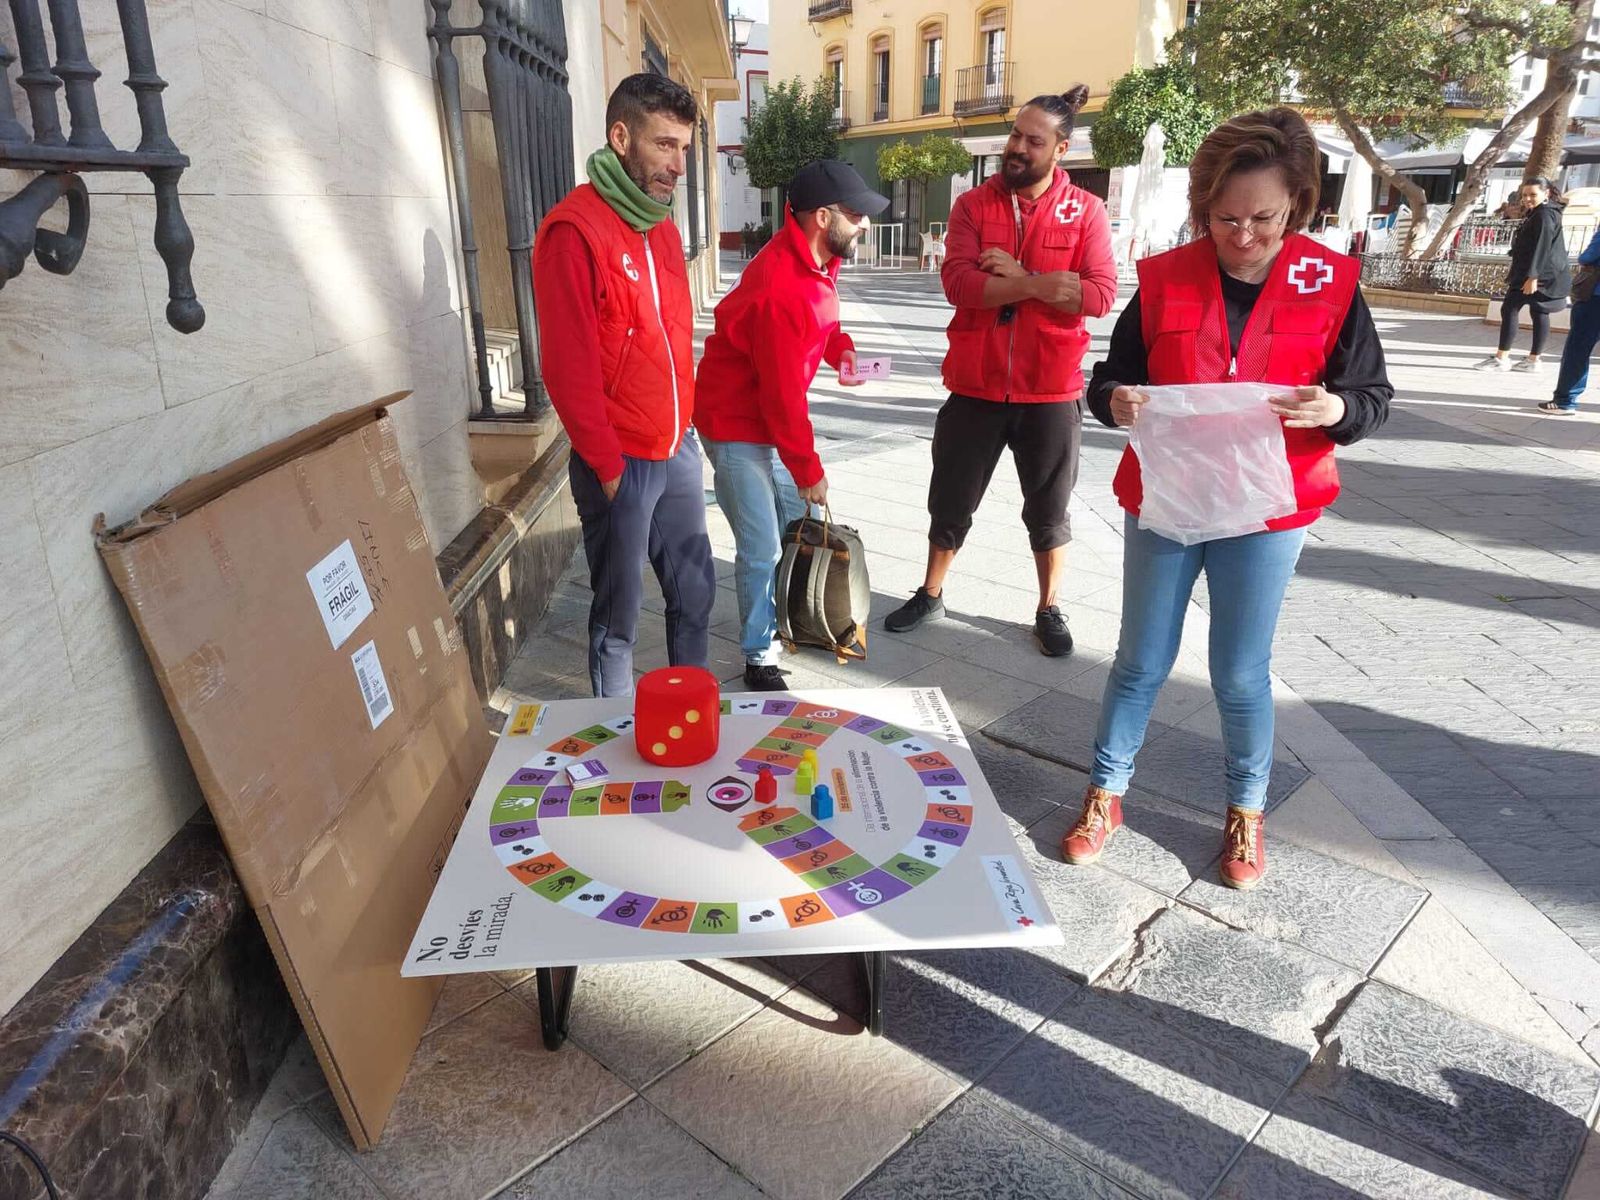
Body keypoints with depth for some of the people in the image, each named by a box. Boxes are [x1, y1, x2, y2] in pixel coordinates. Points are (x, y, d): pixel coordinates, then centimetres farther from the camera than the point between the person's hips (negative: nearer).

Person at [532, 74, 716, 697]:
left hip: (678, 451, 8)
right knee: (619, 619, 6)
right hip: (621, 464, -7)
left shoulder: (661, 225, 11)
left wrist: (684, 426, 11)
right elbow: (568, 366, -17)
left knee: (695, 591, 16)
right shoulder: (574, 230, -15)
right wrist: (609, 467, -14)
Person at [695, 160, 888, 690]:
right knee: (761, 551, -4)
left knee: (798, 521, 17)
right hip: (737, 427, -9)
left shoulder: (816, 258, -1)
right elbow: (783, 396, -25)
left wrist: (840, 347, -2)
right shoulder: (780, 291, -30)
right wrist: (809, 471, -15)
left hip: (771, 417, 9)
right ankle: (760, 659, 14)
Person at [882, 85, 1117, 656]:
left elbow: (1100, 294, -14)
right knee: (950, 500, 13)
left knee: (1048, 508, 12)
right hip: (976, 384, 1)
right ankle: (930, 594, 32)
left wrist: (1017, 276, -16)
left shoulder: (1086, 211, -2)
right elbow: (958, 283, -15)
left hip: (1050, 389, -1)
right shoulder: (973, 204, 0)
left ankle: (1049, 610, 30)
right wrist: (1046, 284, -19)